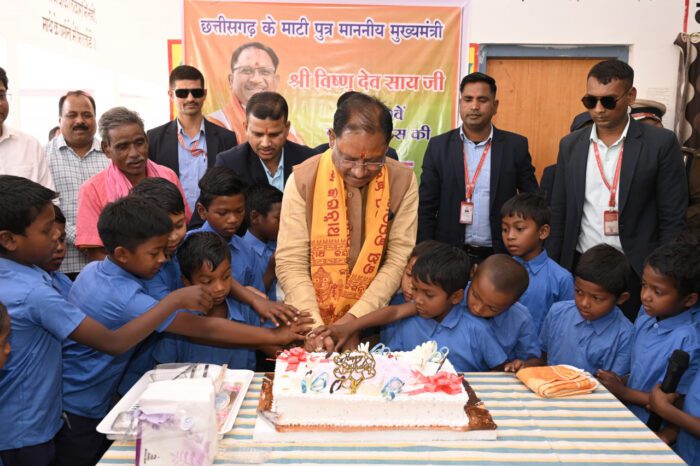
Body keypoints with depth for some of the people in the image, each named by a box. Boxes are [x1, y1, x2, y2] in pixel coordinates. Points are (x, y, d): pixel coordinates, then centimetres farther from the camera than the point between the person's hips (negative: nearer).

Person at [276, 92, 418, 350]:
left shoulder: (402, 181, -5)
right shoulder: (303, 180, -9)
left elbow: (399, 259, -5)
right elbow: (290, 263, -9)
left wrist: (355, 316, -13)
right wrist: (314, 325, -19)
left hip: (369, 325, 0)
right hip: (308, 324, 0)